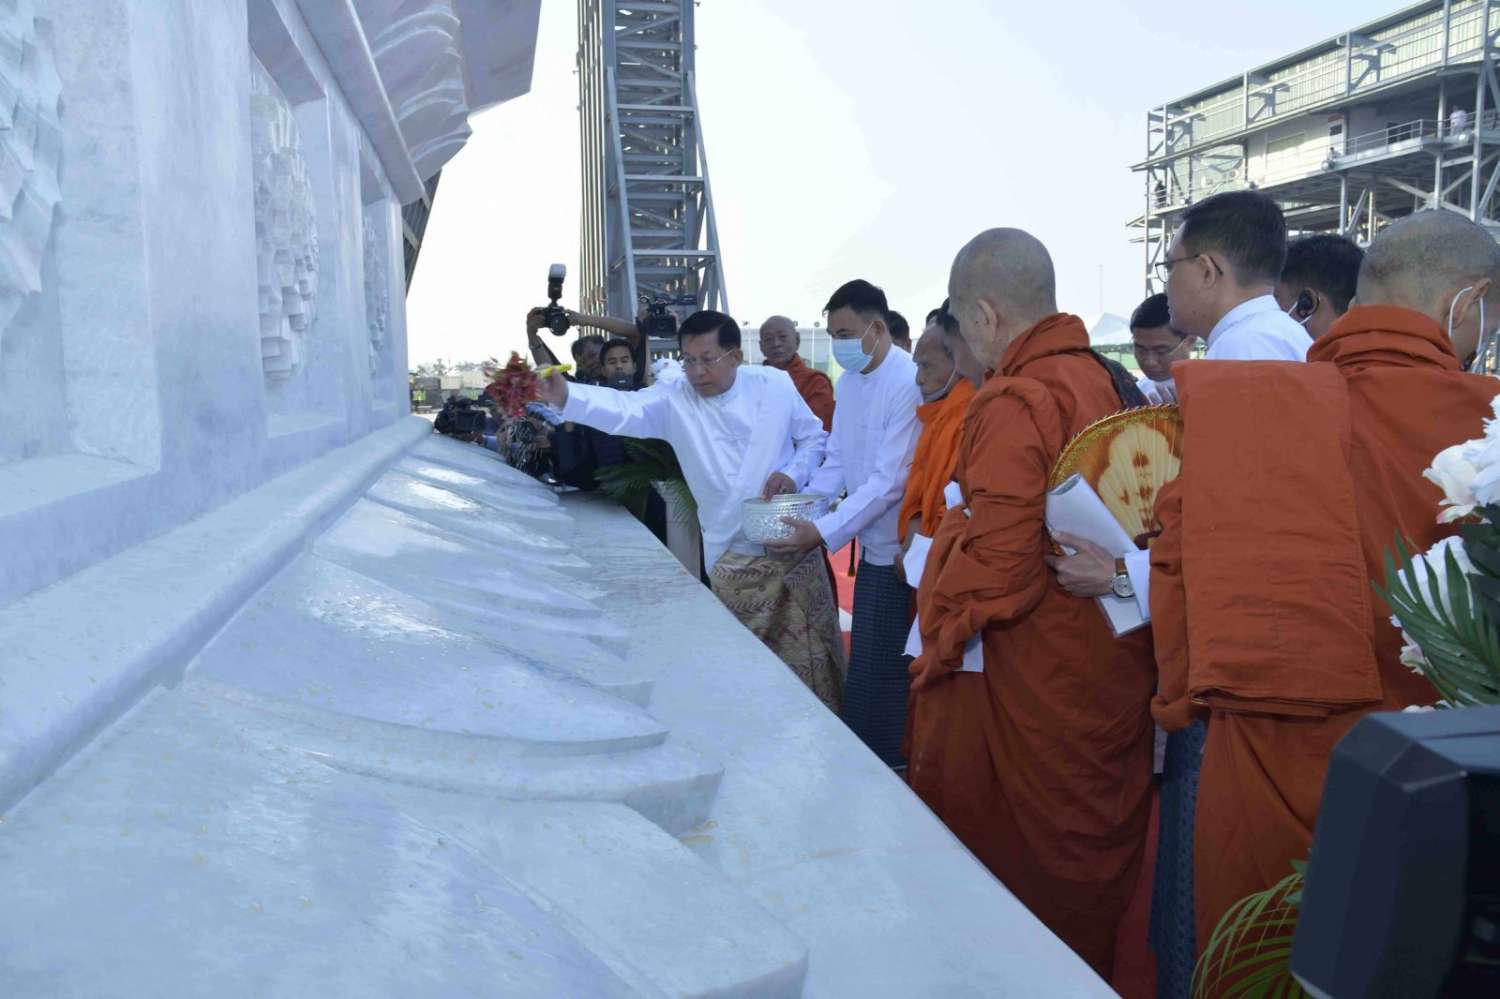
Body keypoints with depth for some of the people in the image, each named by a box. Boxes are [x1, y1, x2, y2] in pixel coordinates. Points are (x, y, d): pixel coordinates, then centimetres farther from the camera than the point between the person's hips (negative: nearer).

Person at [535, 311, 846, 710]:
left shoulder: (775, 384, -3)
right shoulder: (674, 400, -6)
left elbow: (814, 437, 8)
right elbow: (624, 409, -23)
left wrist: (794, 473, -11)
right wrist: (566, 396, -41)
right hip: (732, 558, 0)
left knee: (810, 656, 9)